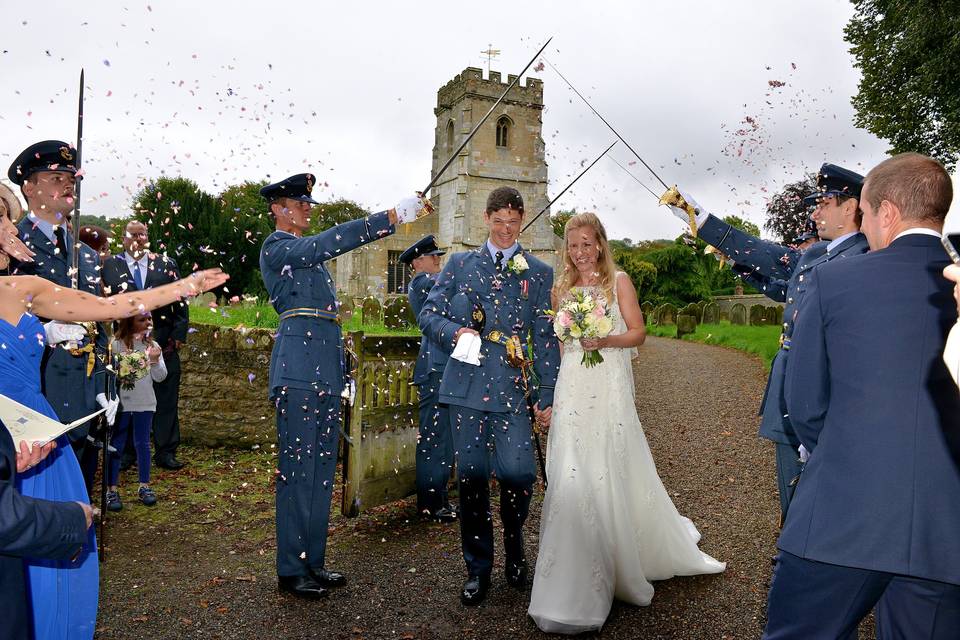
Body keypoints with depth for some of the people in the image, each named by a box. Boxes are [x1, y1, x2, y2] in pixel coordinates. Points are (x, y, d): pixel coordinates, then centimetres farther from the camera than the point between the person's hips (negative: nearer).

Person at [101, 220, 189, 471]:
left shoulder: (166, 264, 7)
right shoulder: (111, 265, 5)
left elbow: (180, 301, 6)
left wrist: (179, 334, -1)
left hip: (163, 344, 1)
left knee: (166, 399, 5)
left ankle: (166, 452, 15)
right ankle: (125, 452, 19)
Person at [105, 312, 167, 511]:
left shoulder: (152, 346, 4)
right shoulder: (116, 344, -7)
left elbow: (160, 377, 0)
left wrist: (154, 361, -16)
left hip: (145, 403, 3)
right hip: (120, 402, -3)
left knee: (143, 444, 12)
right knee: (116, 445, 5)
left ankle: (144, 486, 22)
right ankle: (112, 490, 12)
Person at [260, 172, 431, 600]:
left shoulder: (308, 256, 23)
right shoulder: (276, 247, -4)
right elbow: (328, 243, -22)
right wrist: (393, 216, -26)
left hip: (326, 371, 9)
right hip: (299, 369, -9)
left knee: (322, 471, 11)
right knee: (297, 469, -3)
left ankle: (313, 562, 20)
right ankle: (291, 570, 7)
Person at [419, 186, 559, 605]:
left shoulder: (539, 274, 10)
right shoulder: (459, 264, 12)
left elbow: (546, 338, 8)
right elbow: (428, 315, 9)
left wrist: (547, 394, 2)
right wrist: (456, 332, -12)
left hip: (512, 388, -1)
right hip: (467, 385, 1)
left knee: (518, 472, -11)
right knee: (471, 476, 4)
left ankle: (514, 540, 21)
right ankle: (478, 569, 20)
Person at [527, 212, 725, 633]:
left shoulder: (618, 281, 2)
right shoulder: (561, 288, 12)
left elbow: (638, 332, -1)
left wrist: (605, 340, -19)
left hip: (609, 387, -3)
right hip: (572, 388, 3)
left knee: (610, 471, 0)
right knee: (573, 476, 0)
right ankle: (576, 591, 15)